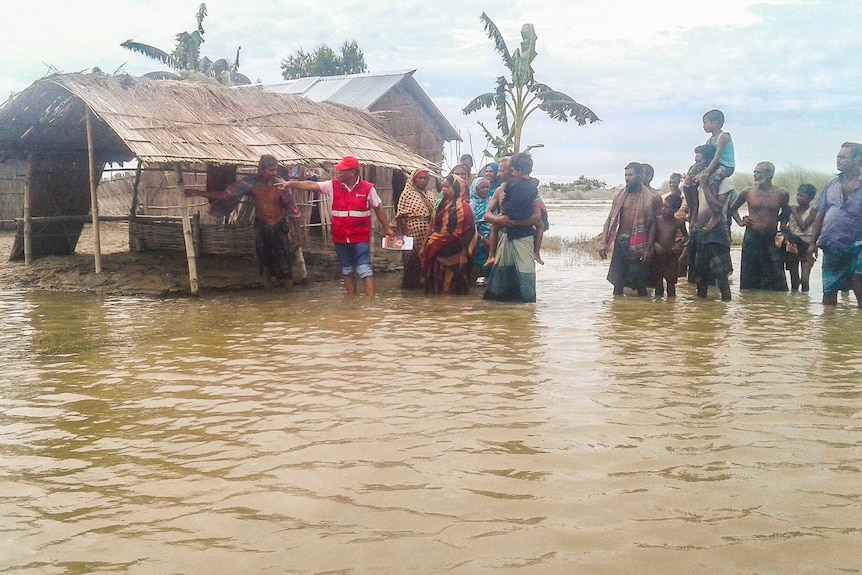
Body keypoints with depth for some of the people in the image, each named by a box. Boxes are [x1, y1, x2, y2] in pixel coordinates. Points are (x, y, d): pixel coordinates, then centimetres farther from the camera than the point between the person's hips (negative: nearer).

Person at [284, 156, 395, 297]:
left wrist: (387, 228, 5)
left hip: (361, 238, -4)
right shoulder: (333, 186, 0)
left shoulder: (368, 188, -5)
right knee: (347, 271, 14)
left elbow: (378, 208, 4)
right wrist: (291, 184, -17)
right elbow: (312, 185, -6)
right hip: (340, 238, 4)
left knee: (364, 269, -8)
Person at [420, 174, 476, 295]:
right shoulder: (443, 205, 13)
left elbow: (467, 234, -12)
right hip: (437, 251, 7)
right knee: (437, 282, 10)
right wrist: (426, 246, 14)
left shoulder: (463, 208, -10)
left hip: (453, 253, -7)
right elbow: (433, 228, 16)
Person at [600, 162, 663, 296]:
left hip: (638, 244, -3)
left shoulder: (651, 198, -1)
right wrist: (604, 242, -3)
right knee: (617, 282, 3)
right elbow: (610, 219, 7)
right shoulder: (621, 196, 7)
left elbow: (653, 225, -1)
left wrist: (648, 248, -7)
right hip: (620, 241, 3)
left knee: (640, 283, 3)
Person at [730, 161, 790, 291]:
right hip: (752, 237, 1)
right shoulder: (748, 192, 2)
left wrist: (782, 227, 8)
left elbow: (785, 212, 21)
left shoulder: (781, 194, 1)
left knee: (775, 275, -5)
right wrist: (740, 222, 6)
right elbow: (733, 208, 19)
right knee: (749, 276, 3)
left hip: (772, 238, -1)